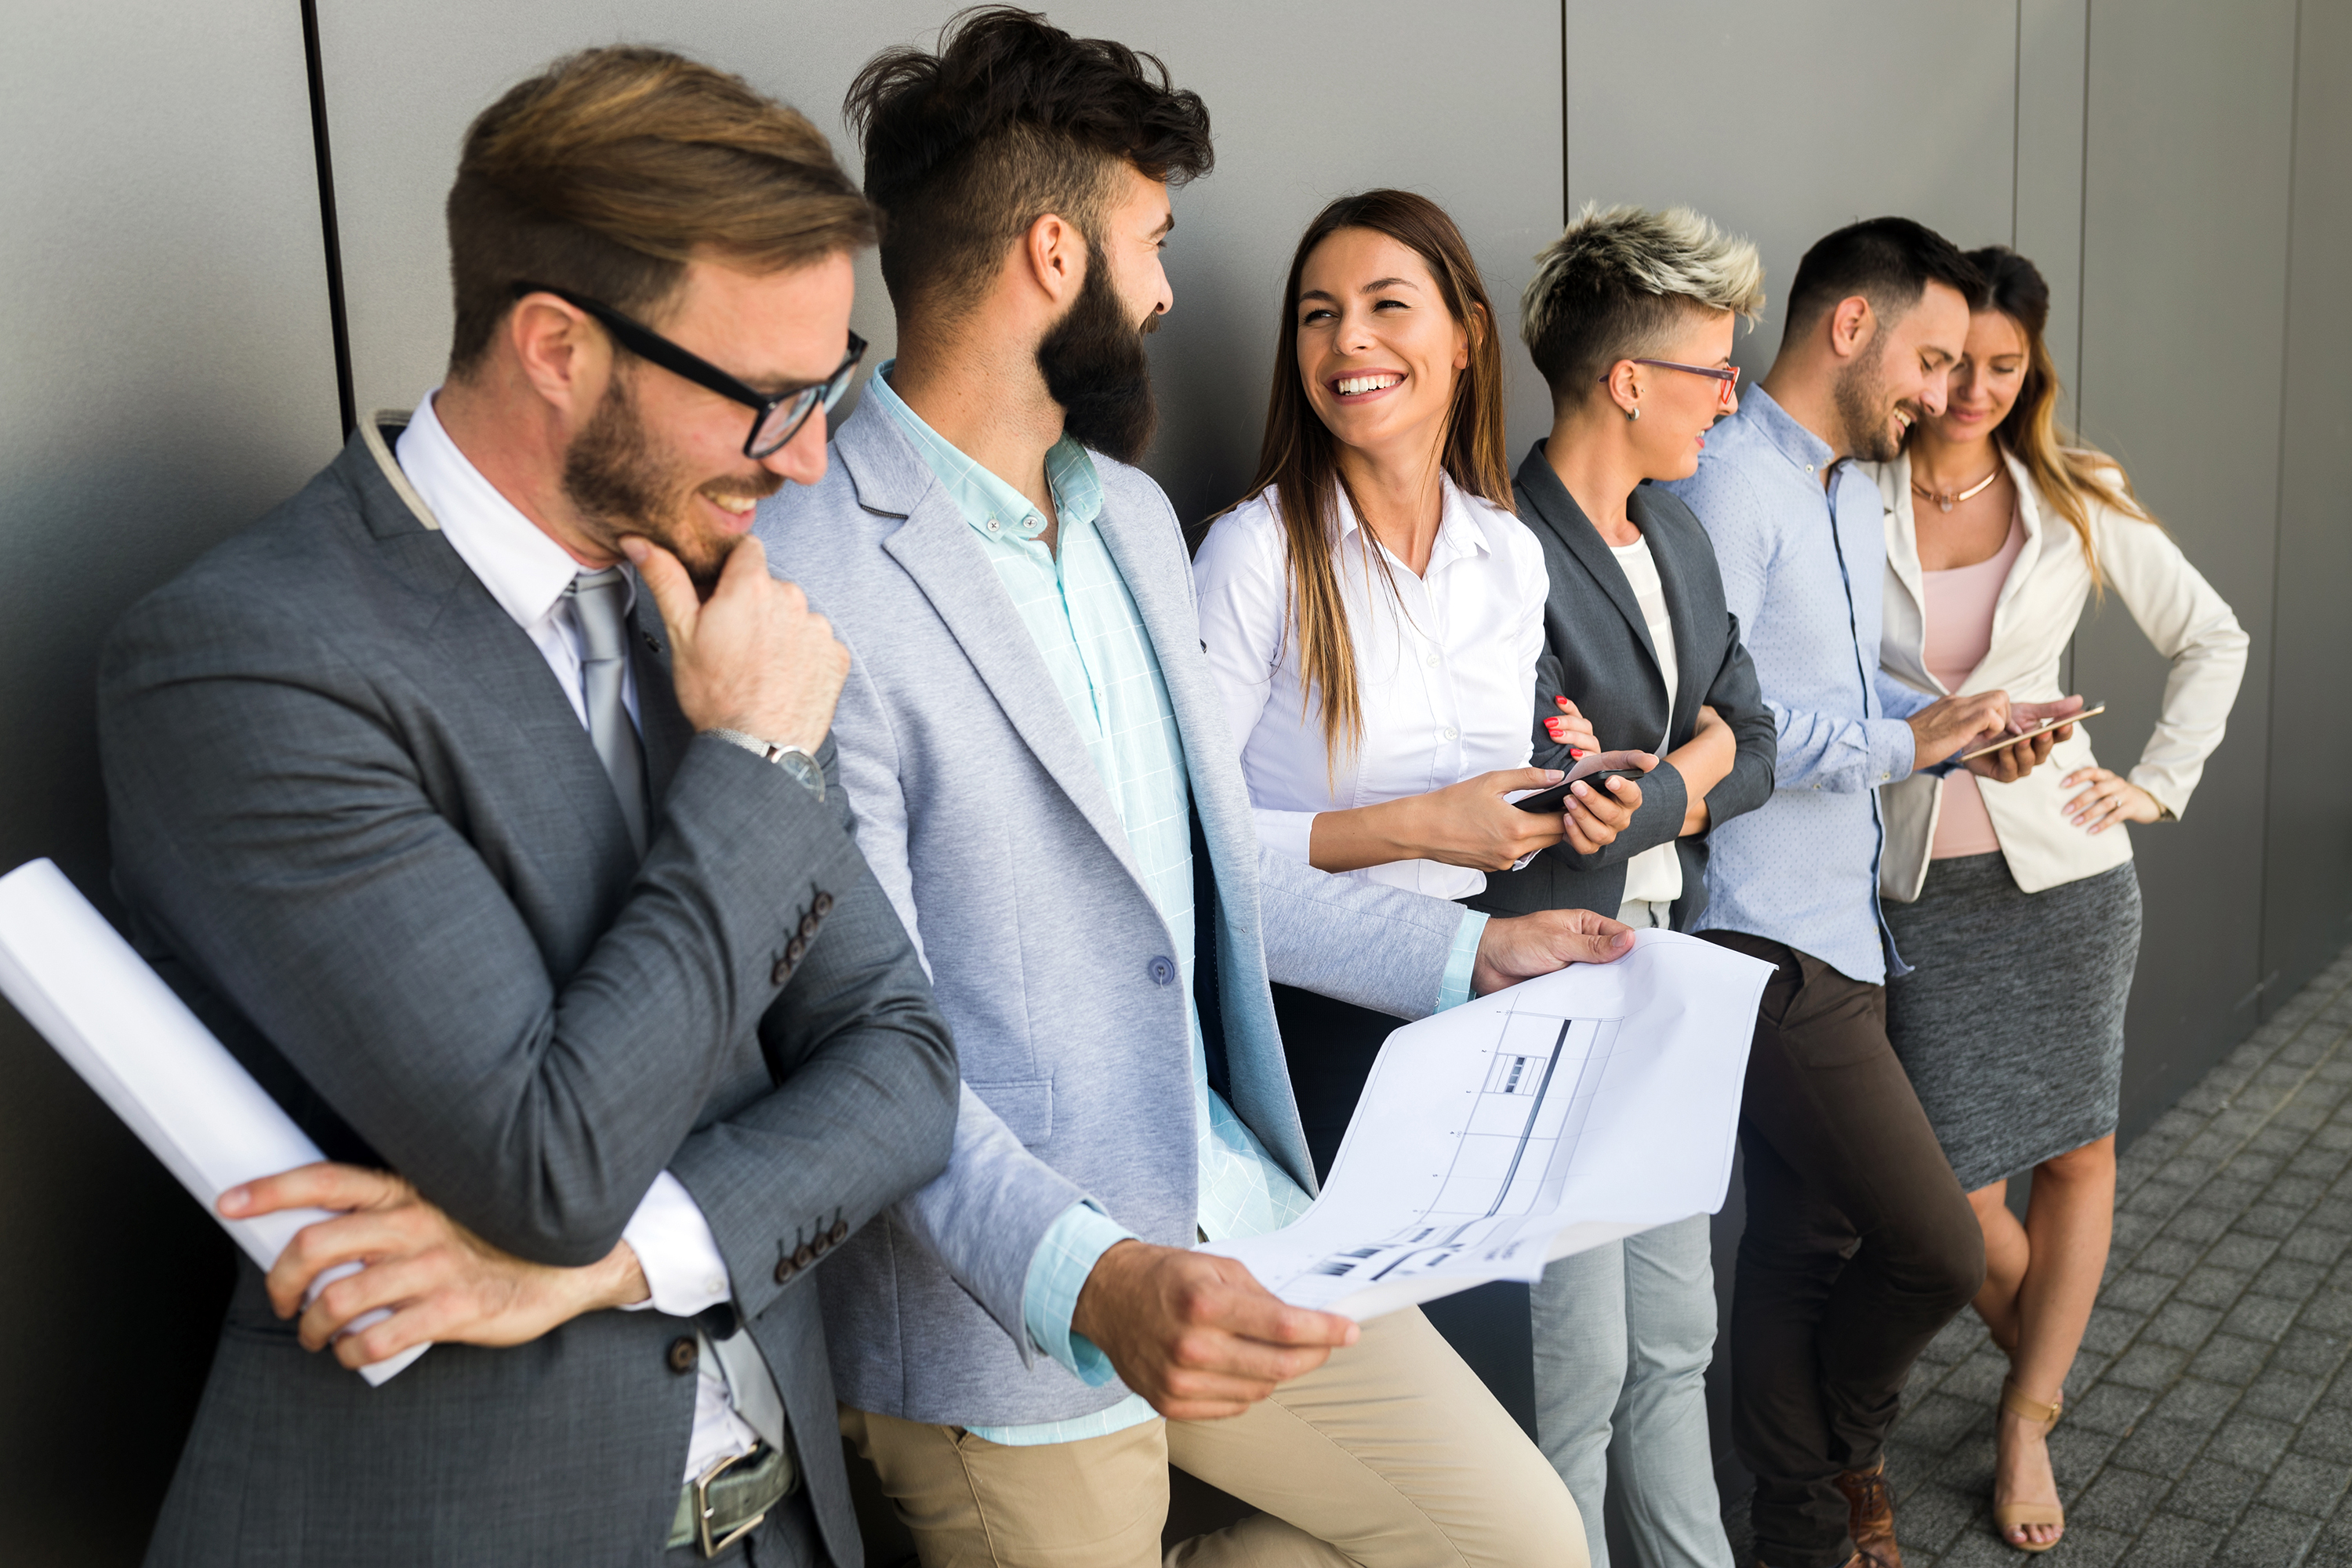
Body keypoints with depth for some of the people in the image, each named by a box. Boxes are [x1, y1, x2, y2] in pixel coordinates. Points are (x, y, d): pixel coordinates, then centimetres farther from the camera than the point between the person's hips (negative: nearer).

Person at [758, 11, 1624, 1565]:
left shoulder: (1131, 513, 9)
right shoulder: (811, 589, -20)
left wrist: (1465, 949, 12)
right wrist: (1089, 1278, -32)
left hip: (1236, 1228, 8)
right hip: (1002, 1332, -7)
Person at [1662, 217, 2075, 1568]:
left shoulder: (1854, 489, 18)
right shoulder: (1731, 483, -15)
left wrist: (1964, 726, 7)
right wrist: (1907, 740, -17)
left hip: (1844, 929, 10)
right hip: (1772, 940, -10)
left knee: (1811, 1239, 17)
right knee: (1939, 1249, -5)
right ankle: (1842, 1451, 24)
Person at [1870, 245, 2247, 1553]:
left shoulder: (2080, 504, 3)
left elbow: (2213, 639, 13)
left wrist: (2161, 783, 5)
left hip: (2062, 868, 2)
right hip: (1915, 881, -2)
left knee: (2079, 1153, 7)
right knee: (1961, 1185, 0)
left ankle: (2030, 1422, 25)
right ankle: (2047, 1359, 31)